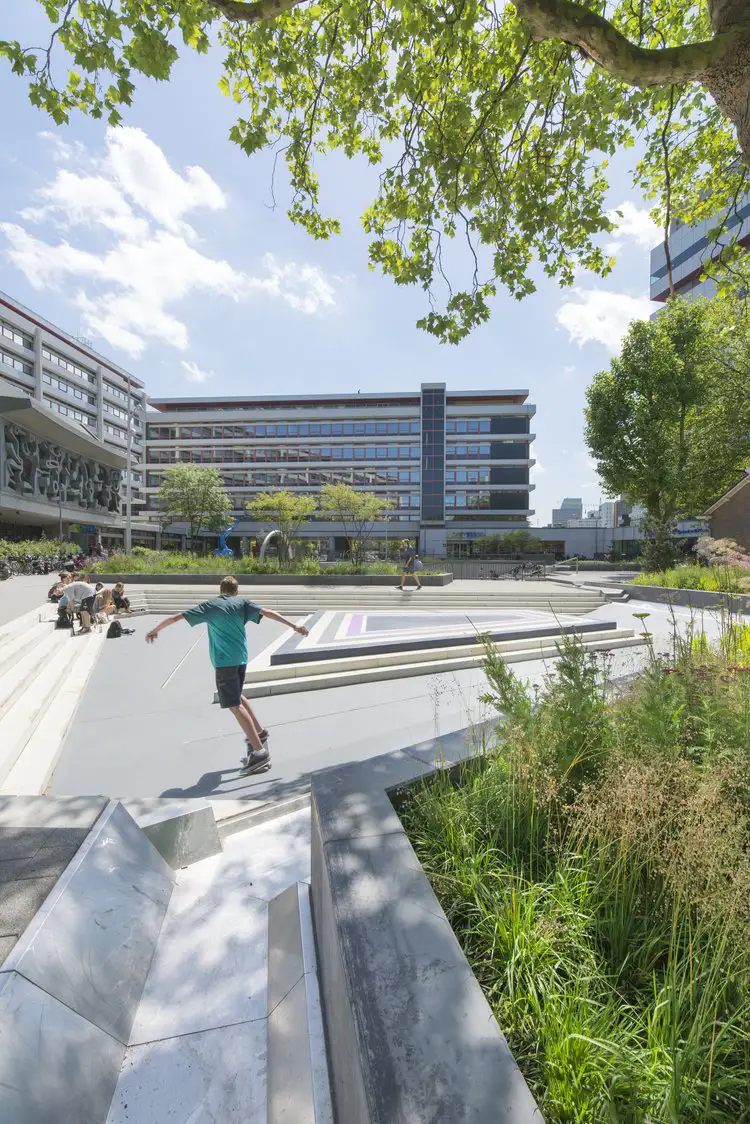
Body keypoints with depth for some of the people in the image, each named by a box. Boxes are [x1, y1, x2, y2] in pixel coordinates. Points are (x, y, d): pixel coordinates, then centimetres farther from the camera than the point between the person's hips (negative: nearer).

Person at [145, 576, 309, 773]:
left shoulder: (209, 605, 2)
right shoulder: (242, 602, 5)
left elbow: (176, 617, 4)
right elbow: (267, 612, -7)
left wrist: (155, 630, 19)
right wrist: (294, 626, -10)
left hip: (223, 660, -4)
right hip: (240, 656, 4)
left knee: (235, 705, -3)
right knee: (237, 696, 27)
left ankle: (259, 752, -7)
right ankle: (258, 732, 33)